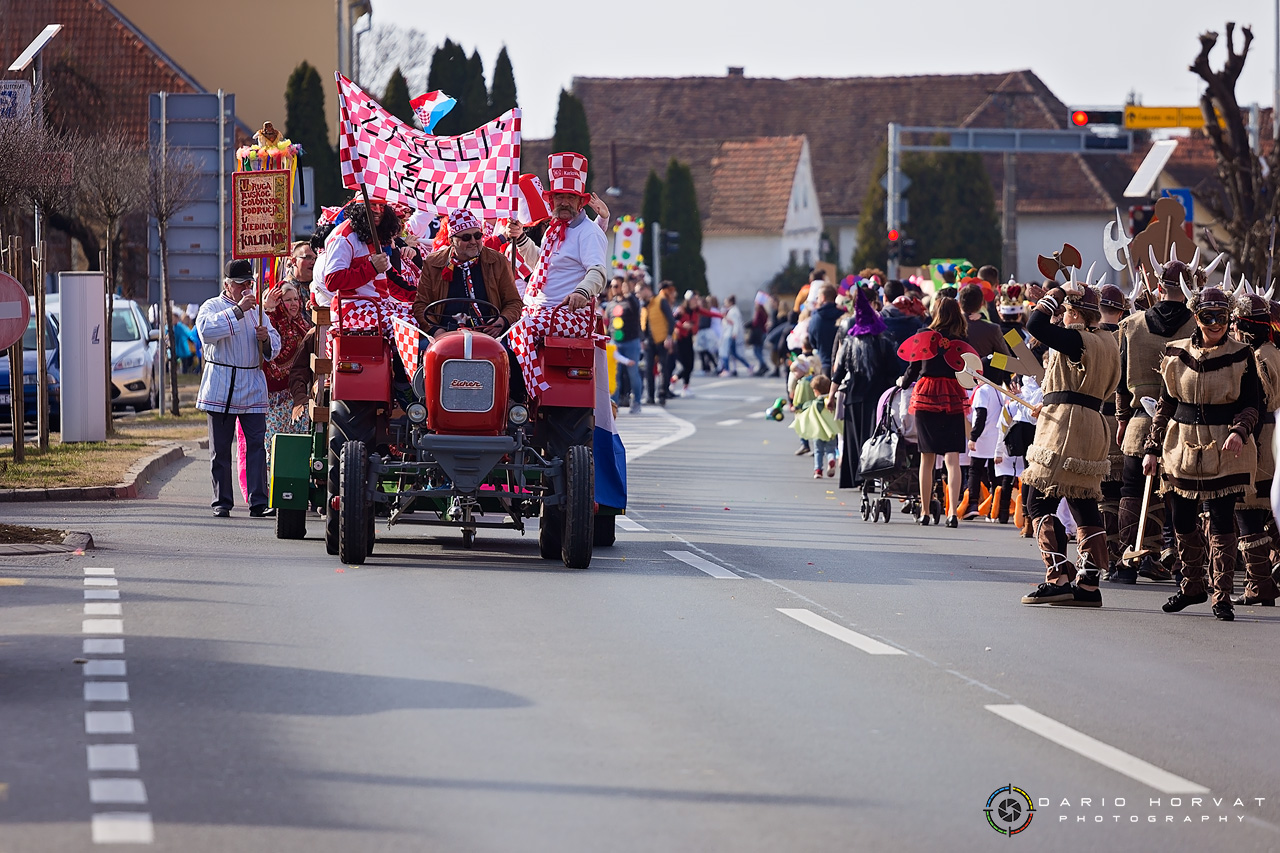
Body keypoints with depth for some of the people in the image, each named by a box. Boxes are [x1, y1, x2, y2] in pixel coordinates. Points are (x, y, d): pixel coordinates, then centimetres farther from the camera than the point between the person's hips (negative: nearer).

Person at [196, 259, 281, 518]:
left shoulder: (257, 310, 17)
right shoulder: (212, 307, 3)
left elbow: (275, 346, 18)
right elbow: (206, 329, -20)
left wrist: (266, 338, -5)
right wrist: (238, 310, -23)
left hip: (253, 385, 3)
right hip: (220, 387, -3)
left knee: (257, 444, -6)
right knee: (220, 448, 1)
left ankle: (258, 503, -8)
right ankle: (222, 502, 8)